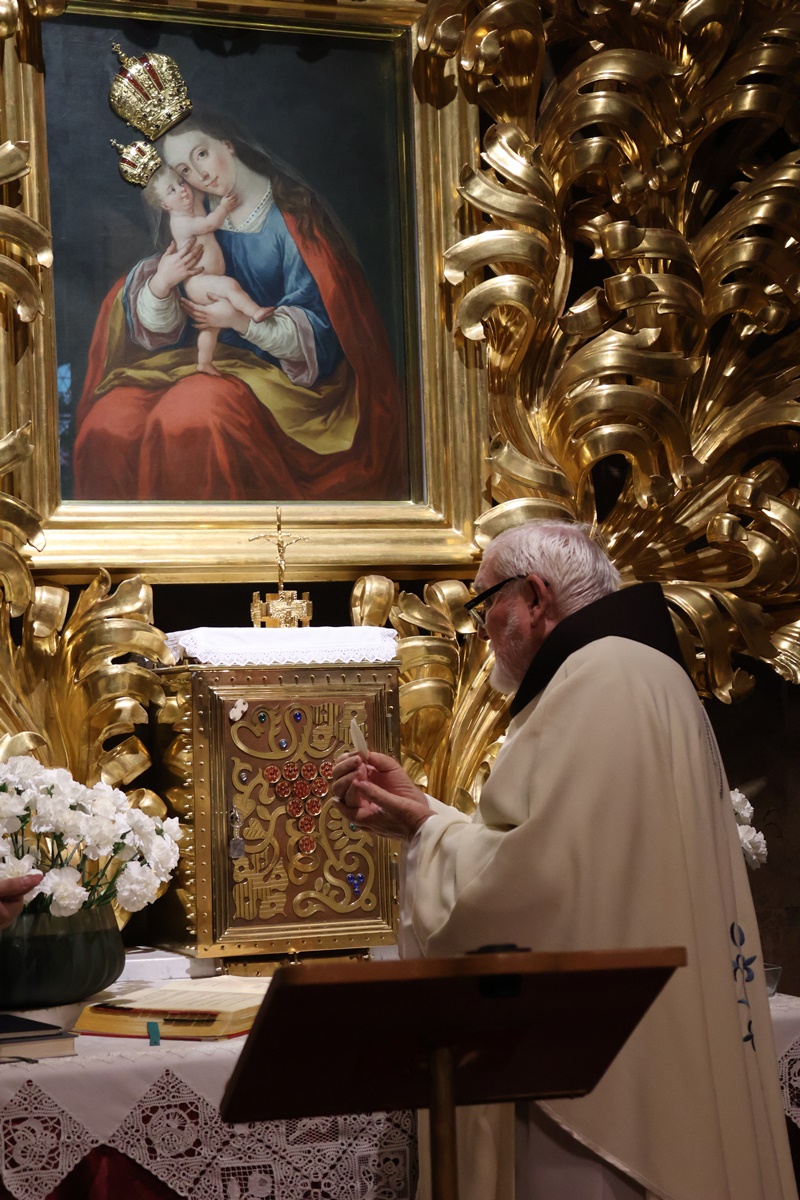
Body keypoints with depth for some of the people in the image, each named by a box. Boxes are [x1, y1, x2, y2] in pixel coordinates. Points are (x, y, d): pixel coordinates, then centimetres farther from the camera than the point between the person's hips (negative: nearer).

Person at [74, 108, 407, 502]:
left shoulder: (291, 217, -4)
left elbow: (317, 325, -8)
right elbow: (159, 328, 5)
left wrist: (242, 321, -22)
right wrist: (160, 284, -18)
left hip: (275, 370, -5)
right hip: (204, 361, 5)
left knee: (195, 414, -35)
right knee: (109, 422, -20)